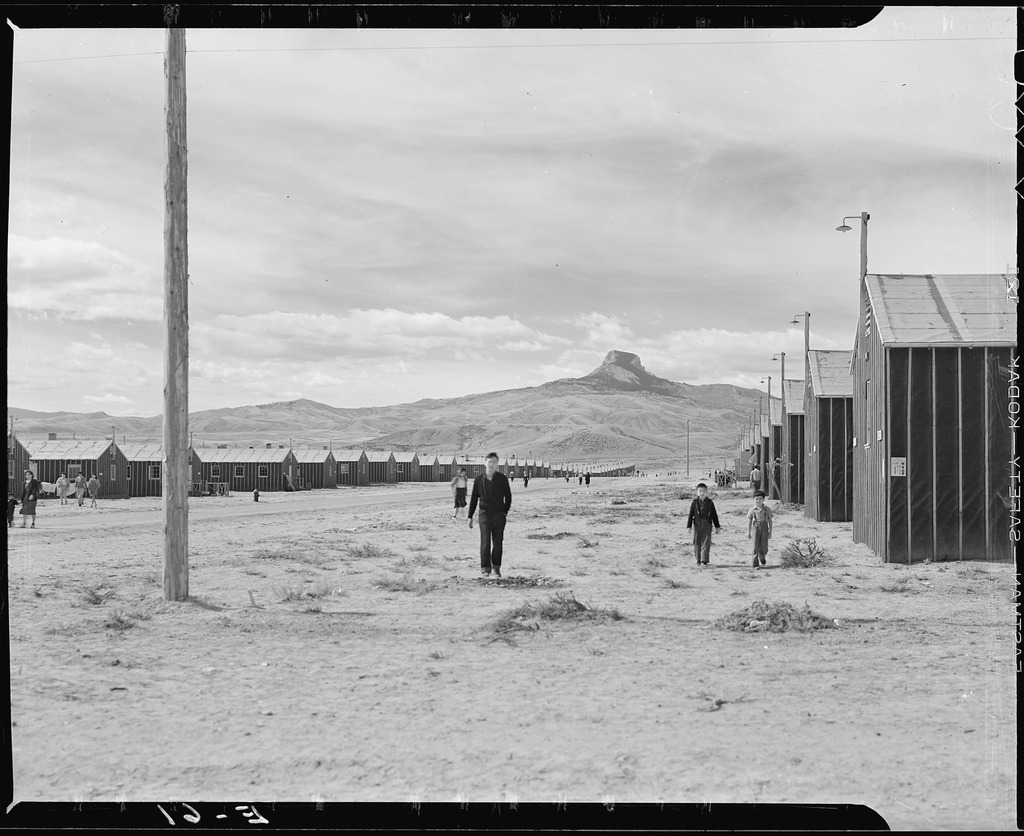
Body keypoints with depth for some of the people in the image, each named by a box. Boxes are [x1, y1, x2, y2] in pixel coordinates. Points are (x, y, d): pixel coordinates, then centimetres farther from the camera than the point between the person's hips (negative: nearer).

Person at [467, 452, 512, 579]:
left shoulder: (502, 479, -1)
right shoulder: (479, 480, 0)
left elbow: (508, 496, 8)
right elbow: (474, 499, 7)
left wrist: (505, 512, 2)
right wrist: (470, 517, 8)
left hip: (499, 514, 0)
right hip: (484, 514, 0)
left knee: (497, 542, 4)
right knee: (485, 542, -7)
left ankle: (496, 567, 17)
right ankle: (485, 568, -3)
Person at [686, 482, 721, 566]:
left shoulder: (710, 502, 5)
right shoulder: (694, 503, 4)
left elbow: (714, 515, 9)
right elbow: (690, 515, 3)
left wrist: (717, 526, 8)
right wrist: (689, 526, -2)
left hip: (707, 524, 0)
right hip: (697, 524, 1)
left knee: (706, 542, -7)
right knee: (697, 542, 4)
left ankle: (704, 560, -9)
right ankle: (698, 560, 14)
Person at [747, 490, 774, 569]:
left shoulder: (767, 509, 3)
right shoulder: (752, 510, 2)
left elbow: (770, 521, 7)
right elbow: (749, 521, 9)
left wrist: (770, 532, 4)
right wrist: (748, 532, 7)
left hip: (764, 528, 0)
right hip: (756, 527, 0)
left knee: (764, 547, -1)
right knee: (756, 547, -5)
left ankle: (762, 557, 33)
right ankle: (755, 564, 0)